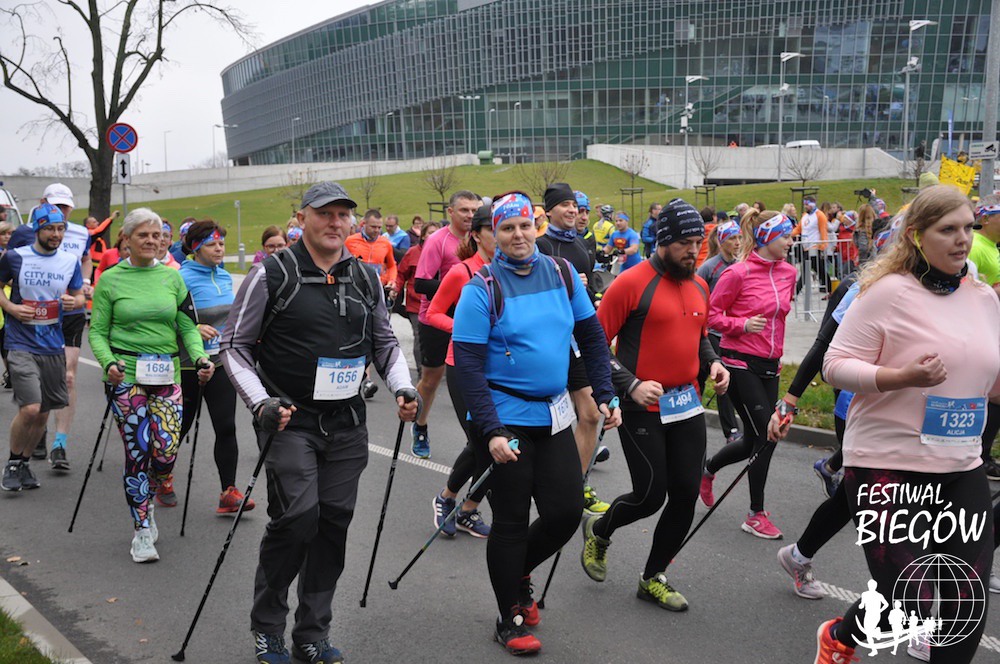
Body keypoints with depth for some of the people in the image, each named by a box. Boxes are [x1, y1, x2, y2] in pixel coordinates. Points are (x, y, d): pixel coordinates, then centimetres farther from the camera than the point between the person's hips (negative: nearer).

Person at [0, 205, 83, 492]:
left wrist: (74, 301, -10)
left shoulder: (70, 261, 4)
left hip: (53, 347, 4)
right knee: (30, 409, -16)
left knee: (43, 413, 10)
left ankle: (24, 463, 30)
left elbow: (80, 296, 13)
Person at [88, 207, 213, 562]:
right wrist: (108, 362, -15)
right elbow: (97, 331, 3)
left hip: (166, 375, 2)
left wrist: (201, 358, -8)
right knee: (138, 453, -2)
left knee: (167, 453, -4)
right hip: (126, 376, -2)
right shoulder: (110, 280, 2)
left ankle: (146, 502, 28)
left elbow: (188, 327, 9)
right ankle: (142, 530, 12)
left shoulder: (172, 277, 8)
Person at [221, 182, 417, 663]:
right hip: (289, 420, -4)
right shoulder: (272, 274, -5)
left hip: (347, 425, 5)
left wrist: (403, 388, 2)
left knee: (334, 521, 5)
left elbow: (384, 342, 18)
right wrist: (260, 402, -15)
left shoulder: (365, 278, 9)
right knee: (296, 519, -12)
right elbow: (234, 344, -3)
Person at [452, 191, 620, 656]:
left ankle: (518, 572, 35)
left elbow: (591, 335, 11)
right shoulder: (482, 288, -11)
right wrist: (490, 431, -21)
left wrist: (605, 396, 5)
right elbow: (468, 364, -14)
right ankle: (511, 621, 22)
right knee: (511, 520, 5)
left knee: (566, 511, 6)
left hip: (554, 413, 5)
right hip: (504, 418, -5)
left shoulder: (562, 273, 3)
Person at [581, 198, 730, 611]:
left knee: (686, 495, 6)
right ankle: (599, 532, 30)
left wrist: (713, 363, 4)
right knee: (650, 495, -4)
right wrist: (631, 385, -21)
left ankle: (653, 578, 25)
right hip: (642, 408, -7)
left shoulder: (699, 286, 10)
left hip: (687, 405, 7)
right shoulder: (631, 283, -12)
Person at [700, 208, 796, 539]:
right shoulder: (738, 273, -13)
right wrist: (742, 325, -20)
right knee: (765, 435, -6)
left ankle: (707, 470, 39)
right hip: (740, 363, -7)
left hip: (769, 365, 7)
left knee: (754, 441, 10)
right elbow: (712, 315, -7)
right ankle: (756, 515, 9)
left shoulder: (788, 272, 6)